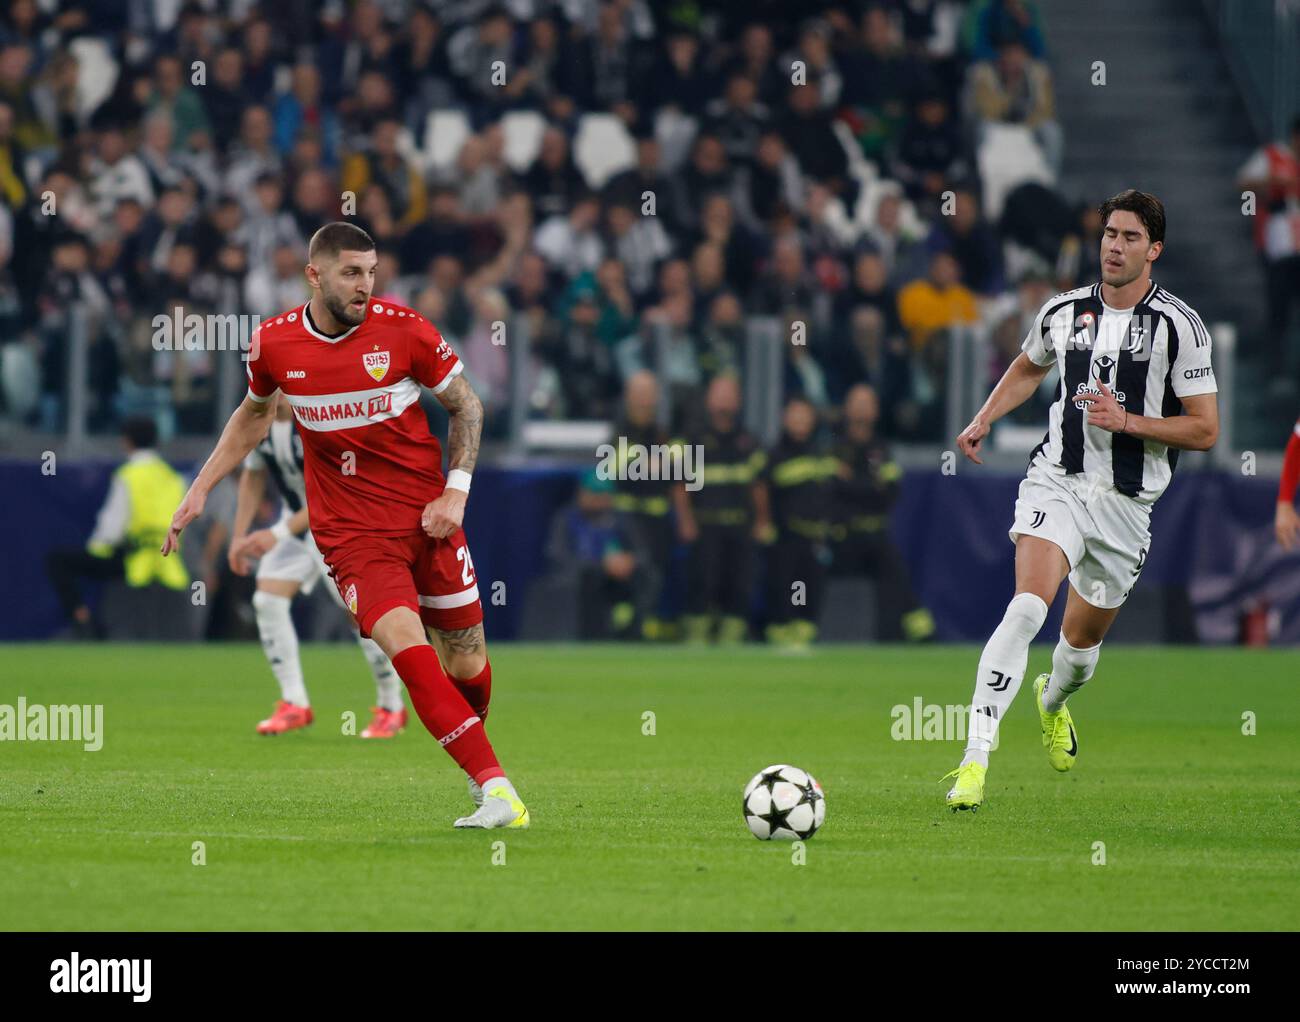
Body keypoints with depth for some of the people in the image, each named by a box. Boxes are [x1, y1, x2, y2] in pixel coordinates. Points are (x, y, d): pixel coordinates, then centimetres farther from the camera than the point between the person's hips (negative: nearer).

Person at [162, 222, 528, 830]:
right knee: (408, 649, -22)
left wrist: (456, 491, -4)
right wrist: (201, 489, 17)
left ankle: (472, 741, 41)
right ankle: (496, 790, -25)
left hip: (427, 517, 1)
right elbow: (255, 414, 19)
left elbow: (465, 405, 6)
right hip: (351, 531, -1)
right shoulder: (274, 342, -2)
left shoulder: (403, 330, -7)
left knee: (467, 662, 5)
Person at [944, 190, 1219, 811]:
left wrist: (1127, 421, -17)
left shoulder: (1179, 327, -6)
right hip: (1056, 481, 0)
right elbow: (1027, 368, 27)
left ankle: (1054, 700, 54)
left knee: (1084, 636, 15)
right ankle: (975, 758, -29)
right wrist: (984, 419, 12)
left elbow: (1205, 431, -5)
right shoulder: (1063, 311, 4)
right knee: (1027, 607, -24)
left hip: (1126, 503, 0)